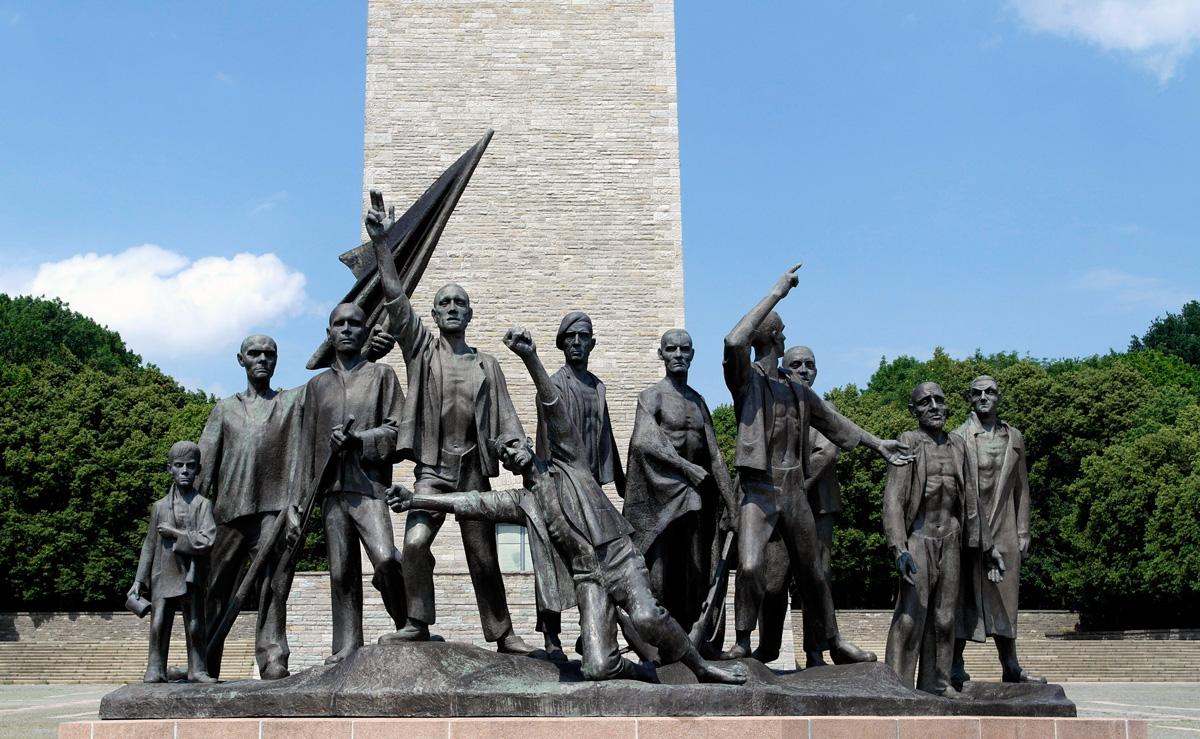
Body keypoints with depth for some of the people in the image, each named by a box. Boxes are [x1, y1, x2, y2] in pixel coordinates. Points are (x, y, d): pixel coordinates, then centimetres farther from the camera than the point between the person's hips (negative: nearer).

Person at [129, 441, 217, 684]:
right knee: (158, 625, -2)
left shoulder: (202, 504, 0)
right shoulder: (159, 506, 10)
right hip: (162, 575, 2)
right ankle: (155, 671, 4)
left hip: (191, 575, -2)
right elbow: (149, 545, 13)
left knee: (195, 626, 1)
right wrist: (138, 581, 10)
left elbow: (207, 541, -13)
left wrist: (175, 533, -11)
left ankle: (197, 670, 10)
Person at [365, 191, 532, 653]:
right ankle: (418, 621, -5)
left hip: (474, 469, 1)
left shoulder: (486, 366, 11)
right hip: (433, 467, -1)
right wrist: (381, 244, -14)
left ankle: (502, 634, 17)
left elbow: (506, 421, 6)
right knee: (415, 541, -21)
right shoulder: (421, 347, 7)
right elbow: (395, 300, -5)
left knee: (484, 558, 6)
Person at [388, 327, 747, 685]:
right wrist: (416, 499, 2)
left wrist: (530, 357, -15)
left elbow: (554, 406, -2)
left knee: (646, 617, -33)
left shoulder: (567, 463, 11)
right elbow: (470, 501, 12)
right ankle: (645, 672, 11)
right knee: (598, 668, -17)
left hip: (620, 558, -3)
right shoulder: (521, 502, 19)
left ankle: (701, 666, -11)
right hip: (586, 578, 3)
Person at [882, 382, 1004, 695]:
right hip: (918, 537, -5)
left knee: (944, 615, 8)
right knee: (911, 613, -11)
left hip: (950, 537, 5)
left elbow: (970, 501, 18)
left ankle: (935, 682, 16)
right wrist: (898, 547, -22)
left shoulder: (958, 445, 12)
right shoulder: (908, 443, -4)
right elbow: (893, 498, -12)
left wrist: (987, 546, 17)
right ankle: (899, 685, -6)